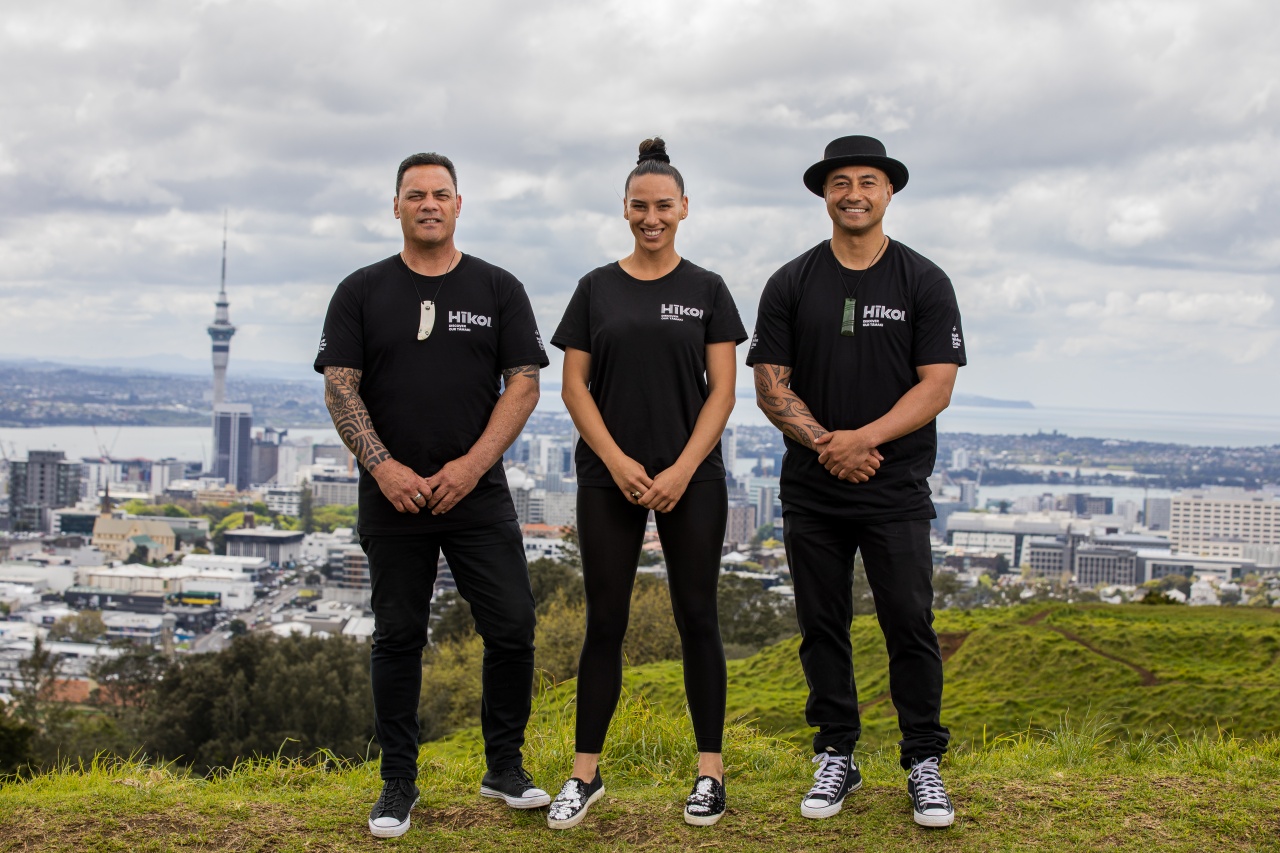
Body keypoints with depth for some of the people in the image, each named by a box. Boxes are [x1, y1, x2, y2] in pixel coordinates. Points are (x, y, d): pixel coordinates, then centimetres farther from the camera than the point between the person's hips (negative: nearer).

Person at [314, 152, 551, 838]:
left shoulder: (498, 289, 6)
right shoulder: (362, 291, 6)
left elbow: (523, 383, 0)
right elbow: (339, 388, 0)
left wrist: (473, 463, -11)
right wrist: (382, 465, -13)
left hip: (478, 495, 0)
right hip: (392, 498, 0)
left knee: (512, 629, -2)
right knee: (398, 638, 6)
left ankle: (505, 767, 16)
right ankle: (398, 783, 17)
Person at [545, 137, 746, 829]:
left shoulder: (706, 290, 4)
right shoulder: (596, 289, 6)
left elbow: (722, 391, -2)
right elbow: (575, 386, 2)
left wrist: (681, 471, -12)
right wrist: (617, 460, -10)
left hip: (690, 479, -1)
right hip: (609, 479, 1)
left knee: (696, 619, 4)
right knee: (604, 624, 4)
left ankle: (710, 771, 15)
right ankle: (585, 773, 13)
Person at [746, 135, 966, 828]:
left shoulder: (924, 282, 1)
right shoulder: (790, 284, 6)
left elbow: (936, 386, -6)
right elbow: (770, 385, 1)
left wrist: (862, 439, -19)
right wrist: (825, 444, -14)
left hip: (896, 491, -2)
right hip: (811, 492, 2)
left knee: (910, 627, -1)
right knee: (822, 628, 8)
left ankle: (923, 762, 12)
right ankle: (836, 757, 20)